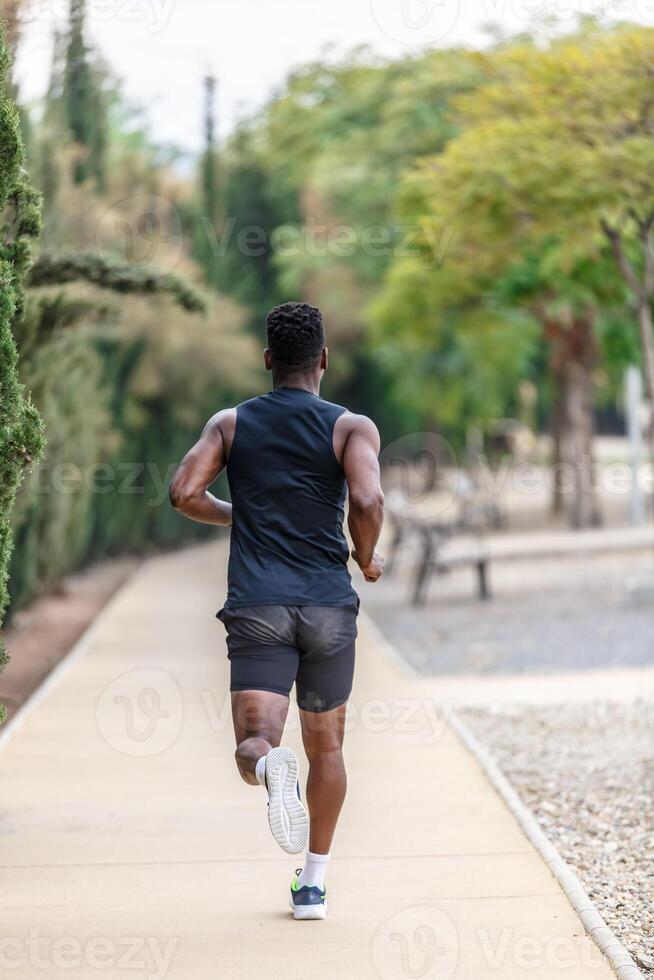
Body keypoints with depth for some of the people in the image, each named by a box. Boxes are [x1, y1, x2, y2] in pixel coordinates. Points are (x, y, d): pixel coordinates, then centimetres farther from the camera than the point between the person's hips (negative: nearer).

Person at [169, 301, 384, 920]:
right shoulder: (351, 427, 2)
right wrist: (367, 559, 5)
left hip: (256, 609, 0)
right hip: (329, 607, 0)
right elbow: (367, 501, -15)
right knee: (326, 747, 17)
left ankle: (269, 763, -44)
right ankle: (313, 885, 20)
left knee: (252, 748, -6)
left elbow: (184, 493, 0)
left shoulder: (231, 423, 10)